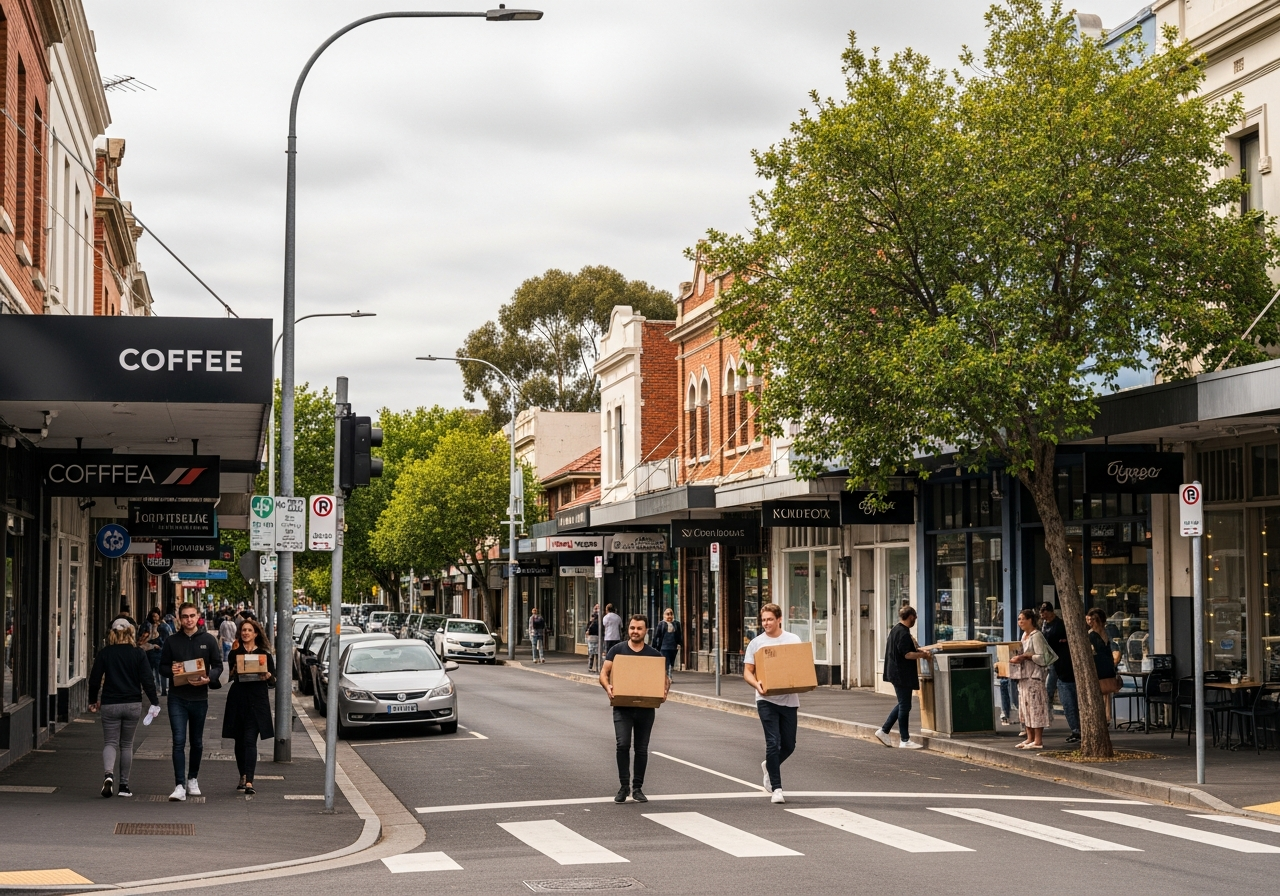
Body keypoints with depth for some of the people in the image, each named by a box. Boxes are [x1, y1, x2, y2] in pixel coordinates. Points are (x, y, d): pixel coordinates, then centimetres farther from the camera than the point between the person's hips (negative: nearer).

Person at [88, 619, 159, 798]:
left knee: (110, 742, 4)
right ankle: (124, 785, 11)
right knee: (126, 745, 11)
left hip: (110, 705, -1)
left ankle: (108, 774, -24)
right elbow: (147, 680, -5)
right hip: (133, 704, 1)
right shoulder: (138, 654, -1)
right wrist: (155, 702, 1)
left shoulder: (104, 653, -1)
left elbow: (94, 679, 2)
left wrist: (93, 701, 16)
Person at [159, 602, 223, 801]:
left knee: (197, 742, 13)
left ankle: (192, 779, 31)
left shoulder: (208, 640, 1)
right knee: (178, 741, -10)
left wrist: (209, 678, -17)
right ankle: (180, 786, -12)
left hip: (199, 697, 1)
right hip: (177, 697, -1)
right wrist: (171, 671, -14)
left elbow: (218, 665, 3)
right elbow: (162, 667, 9)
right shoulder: (172, 641, 3)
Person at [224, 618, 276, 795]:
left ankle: (249, 781, -16)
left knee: (250, 740, -11)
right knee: (239, 740, 9)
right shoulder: (234, 653, 8)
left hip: (257, 701, -2)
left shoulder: (264, 654, 5)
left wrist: (268, 676, -15)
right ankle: (243, 776, 24)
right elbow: (229, 676, 7)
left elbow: (273, 678, 6)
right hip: (237, 700, 3)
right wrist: (233, 673, -14)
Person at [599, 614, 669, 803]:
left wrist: (665, 690, -14)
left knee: (642, 749, 6)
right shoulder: (617, 650, 2)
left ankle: (637, 788, 16)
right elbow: (604, 672, -1)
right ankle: (624, 786, -3)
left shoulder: (653, 654, 6)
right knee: (623, 744, -14)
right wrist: (607, 686, -23)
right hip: (623, 707, -2)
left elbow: (664, 676, 9)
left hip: (646, 708, 2)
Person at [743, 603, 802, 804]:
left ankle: (769, 766, 39)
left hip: (789, 699, 2)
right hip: (766, 700, -2)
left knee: (789, 745, 9)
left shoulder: (793, 640, 5)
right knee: (773, 743, -8)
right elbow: (747, 672, 1)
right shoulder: (756, 643, 1)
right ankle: (776, 789, -1)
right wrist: (757, 684, -19)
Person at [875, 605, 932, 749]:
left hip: (896, 672, 10)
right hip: (903, 675, -10)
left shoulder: (895, 630, 12)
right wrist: (923, 654, -11)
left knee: (903, 704, 18)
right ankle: (905, 740, 3)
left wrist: (919, 651, 16)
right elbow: (907, 654, -23)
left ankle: (883, 731, 18)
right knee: (904, 706, -2)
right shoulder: (903, 633, -19)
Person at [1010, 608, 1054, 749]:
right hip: (1024, 676, 10)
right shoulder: (1024, 635, 16)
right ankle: (1030, 738, 16)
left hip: (1035, 676, -10)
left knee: (1035, 706, -8)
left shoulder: (1036, 636, -12)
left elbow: (1042, 657, -16)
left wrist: (1025, 656, -19)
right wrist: (1018, 657, 7)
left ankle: (1038, 740, -6)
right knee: (1025, 706, 10)